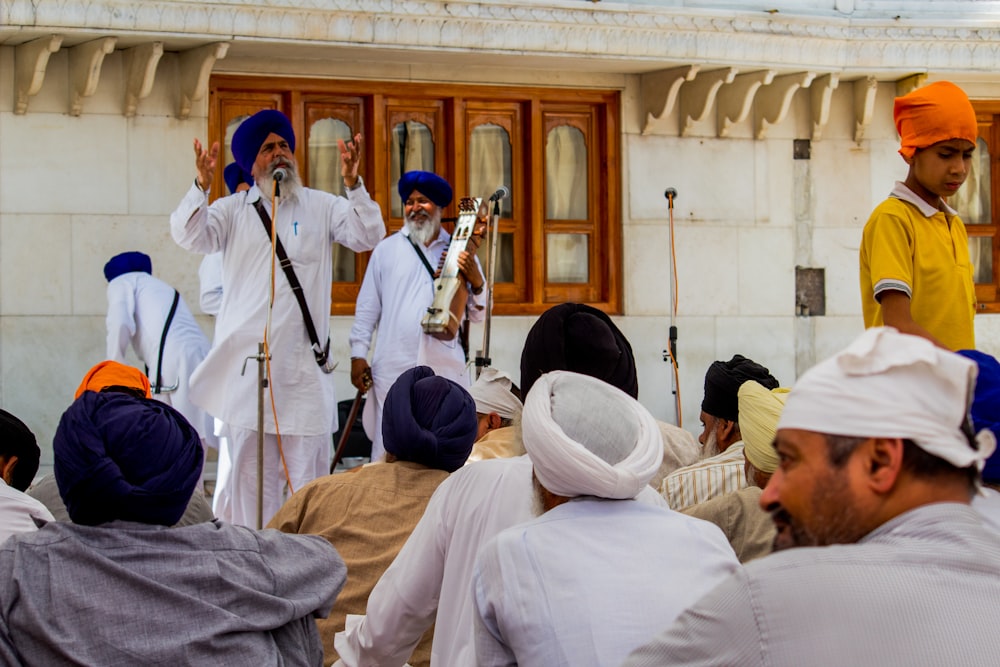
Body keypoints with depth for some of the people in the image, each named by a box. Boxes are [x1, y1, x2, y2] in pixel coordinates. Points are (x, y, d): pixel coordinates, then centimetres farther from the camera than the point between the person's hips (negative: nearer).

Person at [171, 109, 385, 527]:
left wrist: (353, 184, -14)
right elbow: (189, 236, -4)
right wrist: (202, 186, -20)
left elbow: (368, 237, 1)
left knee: (307, 473, 0)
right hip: (247, 361, 0)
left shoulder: (320, 207, 11)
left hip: (304, 364, 0)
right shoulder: (233, 211, 9)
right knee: (251, 469, 3)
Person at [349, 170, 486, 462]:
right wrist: (358, 354, 3)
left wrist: (475, 279, -11)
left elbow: (479, 314, 8)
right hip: (394, 369, 0)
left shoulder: (460, 251, 11)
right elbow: (368, 306, 10)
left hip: (446, 369, 0)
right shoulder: (387, 249, 11)